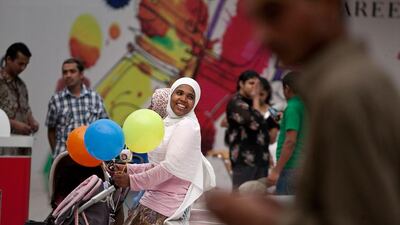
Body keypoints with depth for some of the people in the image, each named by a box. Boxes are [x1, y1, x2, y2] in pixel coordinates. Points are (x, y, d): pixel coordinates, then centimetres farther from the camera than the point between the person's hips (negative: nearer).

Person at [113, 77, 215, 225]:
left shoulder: (187, 126, -14)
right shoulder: (169, 123, 14)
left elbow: (169, 168, -20)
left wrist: (131, 181, -16)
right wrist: (127, 169, 6)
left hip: (168, 205, -8)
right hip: (152, 198, 8)